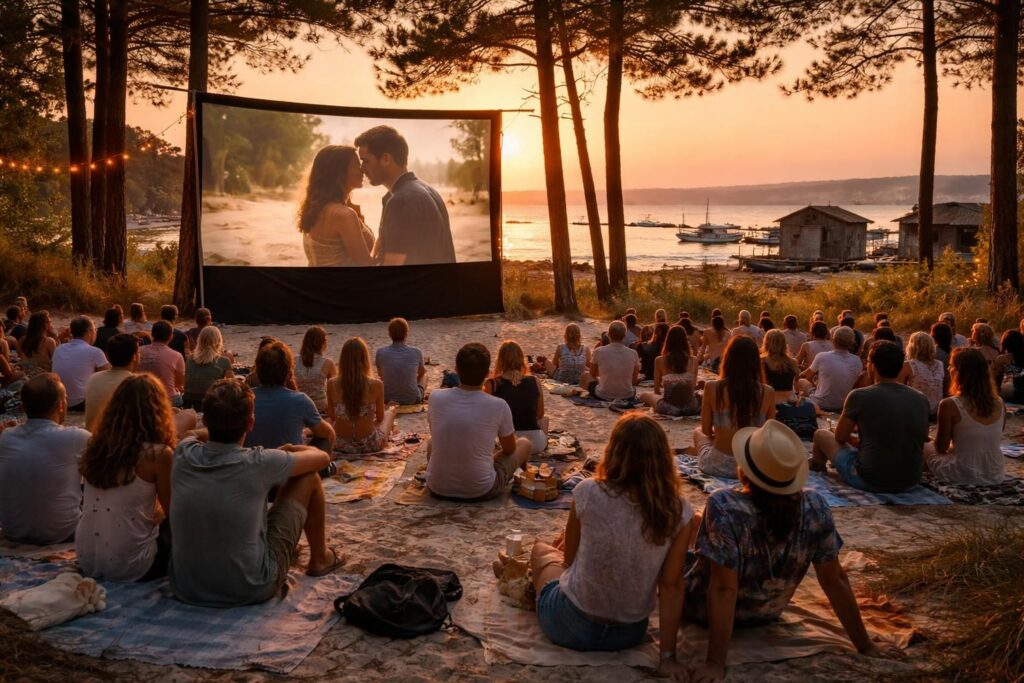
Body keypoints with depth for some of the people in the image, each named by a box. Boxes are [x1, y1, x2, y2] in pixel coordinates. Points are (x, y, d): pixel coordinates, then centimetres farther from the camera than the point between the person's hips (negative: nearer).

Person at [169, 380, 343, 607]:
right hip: (250, 591, -5)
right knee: (308, 477, 5)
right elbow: (322, 457, -1)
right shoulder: (259, 464, -22)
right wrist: (290, 449, 16)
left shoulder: (183, 454, -10)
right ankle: (320, 559, 29)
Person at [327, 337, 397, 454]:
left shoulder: (332, 384, -12)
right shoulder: (376, 385, -18)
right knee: (391, 410, 31)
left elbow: (332, 416, 1)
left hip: (340, 445, 2)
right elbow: (380, 417, -4)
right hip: (370, 445, -2)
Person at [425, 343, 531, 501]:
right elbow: (510, 449, 2)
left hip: (437, 487, 3)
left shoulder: (436, 398, -10)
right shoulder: (498, 406, -17)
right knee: (524, 444, 22)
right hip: (481, 491, -2)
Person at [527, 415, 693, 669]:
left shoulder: (588, 492, -21)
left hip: (572, 625, -2)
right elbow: (671, 585, -13)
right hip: (631, 632, 3)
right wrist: (668, 657, -6)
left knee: (540, 549, 27)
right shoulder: (679, 512, -16)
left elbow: (569, 556, -6)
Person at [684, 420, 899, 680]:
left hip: (704, 612, -3)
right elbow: (834, 579, -18)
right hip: (766, 615, 3)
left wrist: (715, 663, -29)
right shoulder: (815, 507, -24)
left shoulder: (723, 507, -37)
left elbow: (723, 588, -35)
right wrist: (865, 645, -6)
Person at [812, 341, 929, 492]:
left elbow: (840, 437, -3)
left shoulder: (859, 396, -14)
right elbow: (923, 438, 13)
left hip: (869, 481, -5)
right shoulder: (921, 399, -2)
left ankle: (817, 467, 48)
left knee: (821, 434, 17)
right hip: (910, 482, 5)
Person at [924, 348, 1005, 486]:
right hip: (995, 476, 5)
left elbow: (941, 448, -11)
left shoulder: (949, 405, -20)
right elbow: (990, 441, 10)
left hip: (963, 476, -5)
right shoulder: (999, 403, -4)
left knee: (925, 447, 24)